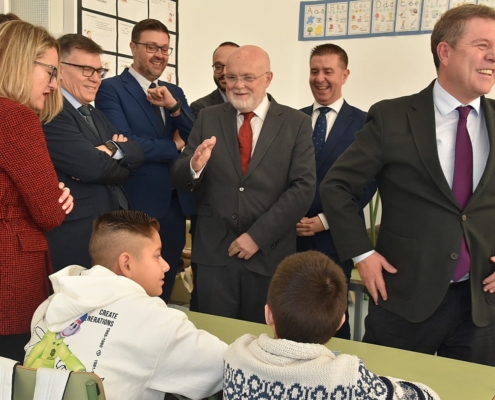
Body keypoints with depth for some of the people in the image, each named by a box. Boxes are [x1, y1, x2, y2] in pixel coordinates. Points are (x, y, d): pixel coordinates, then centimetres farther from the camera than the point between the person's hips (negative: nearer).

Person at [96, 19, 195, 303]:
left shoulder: (175, 92, 14)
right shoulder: (111, 89, -7)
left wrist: (173, 106, -12)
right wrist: (174, 147, -7)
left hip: (175, 206, 6)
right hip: (137, 207, -6)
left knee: (164, 291, 17)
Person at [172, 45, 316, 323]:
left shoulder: (296, 124, 0)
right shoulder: (208, 119, 6)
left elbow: (303, 188, -7)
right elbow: (180, 180, 3)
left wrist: (258, 236, -13)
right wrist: (194, 166, -21)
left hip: (269, 255, -1)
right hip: (214, 253, 1)